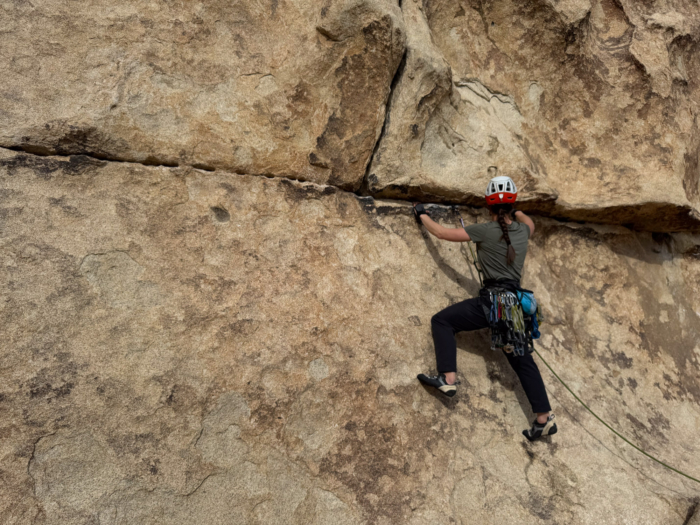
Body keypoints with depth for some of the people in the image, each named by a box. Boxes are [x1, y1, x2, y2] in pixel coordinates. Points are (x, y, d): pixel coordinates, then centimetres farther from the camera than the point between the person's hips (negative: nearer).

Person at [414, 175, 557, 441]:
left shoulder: (485, 230, -7)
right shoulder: (523, 230, 9)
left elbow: (442, 233, -2)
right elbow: (529, 223, 37)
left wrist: (422, 215, 14)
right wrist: (516, 212, 54)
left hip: (492, 300, -7)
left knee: (442, 321, 2)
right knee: (523, 360, 16)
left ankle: (448, 379, -12)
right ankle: (545, 418, 17)